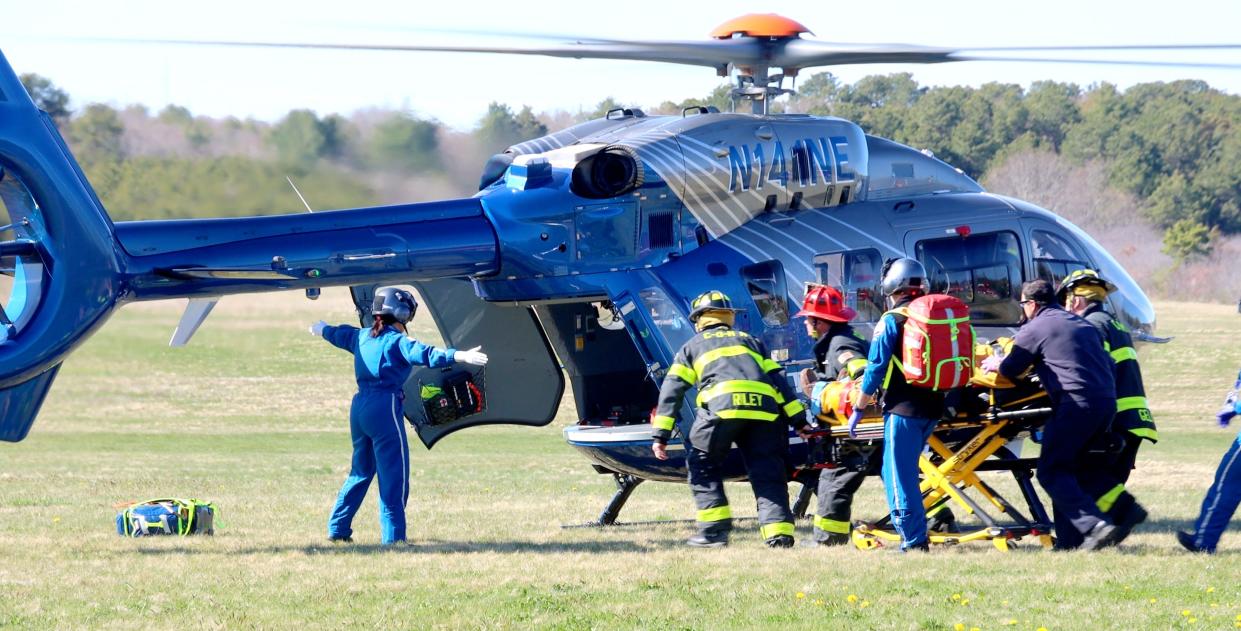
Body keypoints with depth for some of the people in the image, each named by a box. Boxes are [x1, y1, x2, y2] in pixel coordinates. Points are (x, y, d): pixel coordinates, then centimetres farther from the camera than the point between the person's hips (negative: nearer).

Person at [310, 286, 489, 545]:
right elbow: (425, 354, -26)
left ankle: (338, 529, 25)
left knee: (361, 470, 21)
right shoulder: (398, 342, -9)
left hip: (359, 406, 8)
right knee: (394, 473, -4)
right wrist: (460, 357, -36)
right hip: (385, 407, -8)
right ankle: (393, 536, -7)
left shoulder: (362, 337, 15)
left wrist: (322, 330, 59)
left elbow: (339, 334, 37)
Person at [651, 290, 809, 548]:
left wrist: (661, 435, 12)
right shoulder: (750, 341, 34)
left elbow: (672, 389, 16)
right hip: (764, 409, 3)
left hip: (721, 406, -3)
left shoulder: (693, 347, 27)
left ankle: (714, 529, 6)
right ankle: (779, 533, -8)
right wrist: (799, 420, 18)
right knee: (767, 472, 7)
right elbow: (778, 379, 23)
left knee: (702, 464, 15)